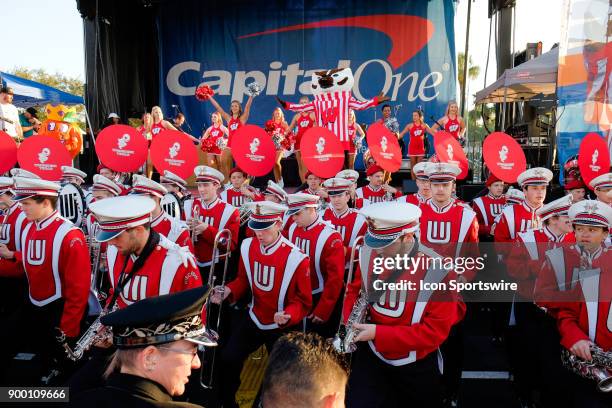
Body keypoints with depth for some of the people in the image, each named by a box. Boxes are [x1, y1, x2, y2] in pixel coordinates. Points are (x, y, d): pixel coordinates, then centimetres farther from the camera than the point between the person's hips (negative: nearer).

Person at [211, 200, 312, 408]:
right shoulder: (247, 246, -9)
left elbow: (303, 301, -16)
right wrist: (228, 290, -13)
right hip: (254, 319, 4)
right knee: (227, 361, -3)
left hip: (282, 326, -4)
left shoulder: (296, 259, -25)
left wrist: (288, 315, -36)